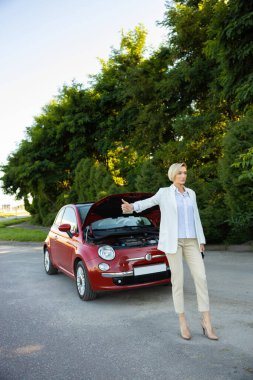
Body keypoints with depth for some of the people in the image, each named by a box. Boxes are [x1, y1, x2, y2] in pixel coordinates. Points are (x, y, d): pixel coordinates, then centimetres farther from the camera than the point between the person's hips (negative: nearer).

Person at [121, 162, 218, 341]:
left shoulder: (191, 193, 13)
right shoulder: (164, 193, 1)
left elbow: (196, 217, 15)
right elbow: (148, 202, -12)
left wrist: (201, 240, 11)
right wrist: (132, 207, -33)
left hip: (190, 241, 4)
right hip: (172, 241, -4)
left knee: (201, 278, -4)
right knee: (178, 280, -2)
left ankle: (206, 321, 5)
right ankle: (183, 322, 11)